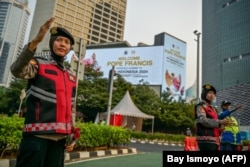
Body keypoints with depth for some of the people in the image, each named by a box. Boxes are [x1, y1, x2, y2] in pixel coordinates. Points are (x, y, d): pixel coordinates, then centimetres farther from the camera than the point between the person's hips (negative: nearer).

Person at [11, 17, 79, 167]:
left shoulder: (71, 77, 15)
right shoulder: (39, 64, 1)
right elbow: (17, 70, -22)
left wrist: (72, 135, 13)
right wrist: (36, 41, -33)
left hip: (60, 137, 5)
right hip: (37, 135, -5)